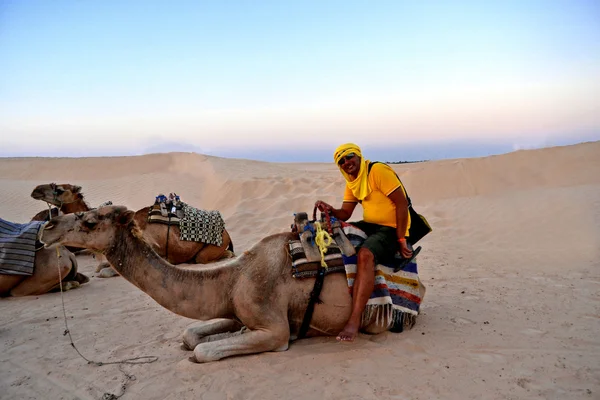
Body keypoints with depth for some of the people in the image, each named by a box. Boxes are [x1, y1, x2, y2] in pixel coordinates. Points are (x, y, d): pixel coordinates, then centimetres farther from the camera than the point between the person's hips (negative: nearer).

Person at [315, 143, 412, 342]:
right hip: (369, 225, 9)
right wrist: (330, 210, -14)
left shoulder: (378, 171, -15)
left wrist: (401, 239, -18)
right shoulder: (351, 183, 12)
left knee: (365, 255, -35)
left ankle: (354, 320, -37)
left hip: (392, 228, -9)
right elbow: (345, 214, 8)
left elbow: (402, 204, -18)